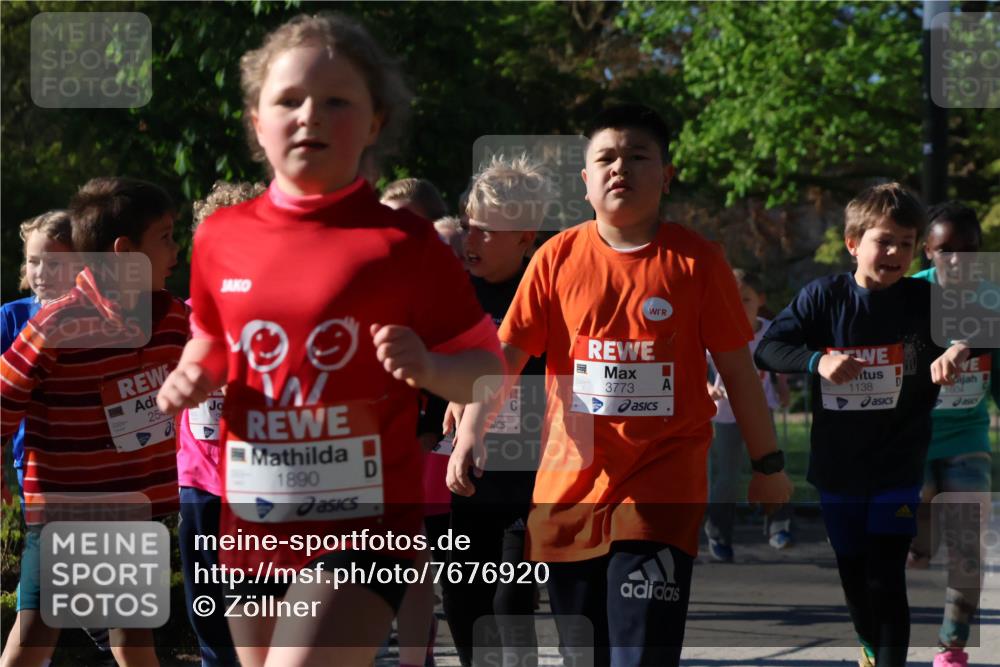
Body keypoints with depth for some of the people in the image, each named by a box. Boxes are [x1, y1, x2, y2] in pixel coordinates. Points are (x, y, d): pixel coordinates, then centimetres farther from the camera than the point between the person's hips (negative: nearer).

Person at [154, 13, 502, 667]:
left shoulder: (403, 242, -7)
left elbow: (489, 374, -1)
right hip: (253, 525, 5)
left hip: (364, 523, -5)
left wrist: (429, 366, -22)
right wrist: (191, 377, 0)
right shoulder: (222, 238, 5)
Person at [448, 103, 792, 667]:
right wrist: (471, 432, -10)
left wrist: (768, 465, 8)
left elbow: (738, 369, 5)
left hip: (664, 485, -3)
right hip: (571, 486, 3)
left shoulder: (697, 262, -1)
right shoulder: (557, 258, 3)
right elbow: (507, 353, 4)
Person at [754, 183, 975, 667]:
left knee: (885, 579, -9)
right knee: (852, 573, 18)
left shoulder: (924, 300, -8)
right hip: (837, 467, 2)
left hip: (898, 468, -2)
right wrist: (817, 361, -27)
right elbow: (767, 349, -9)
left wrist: (960, 348, -34)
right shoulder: (823, 297, -7)